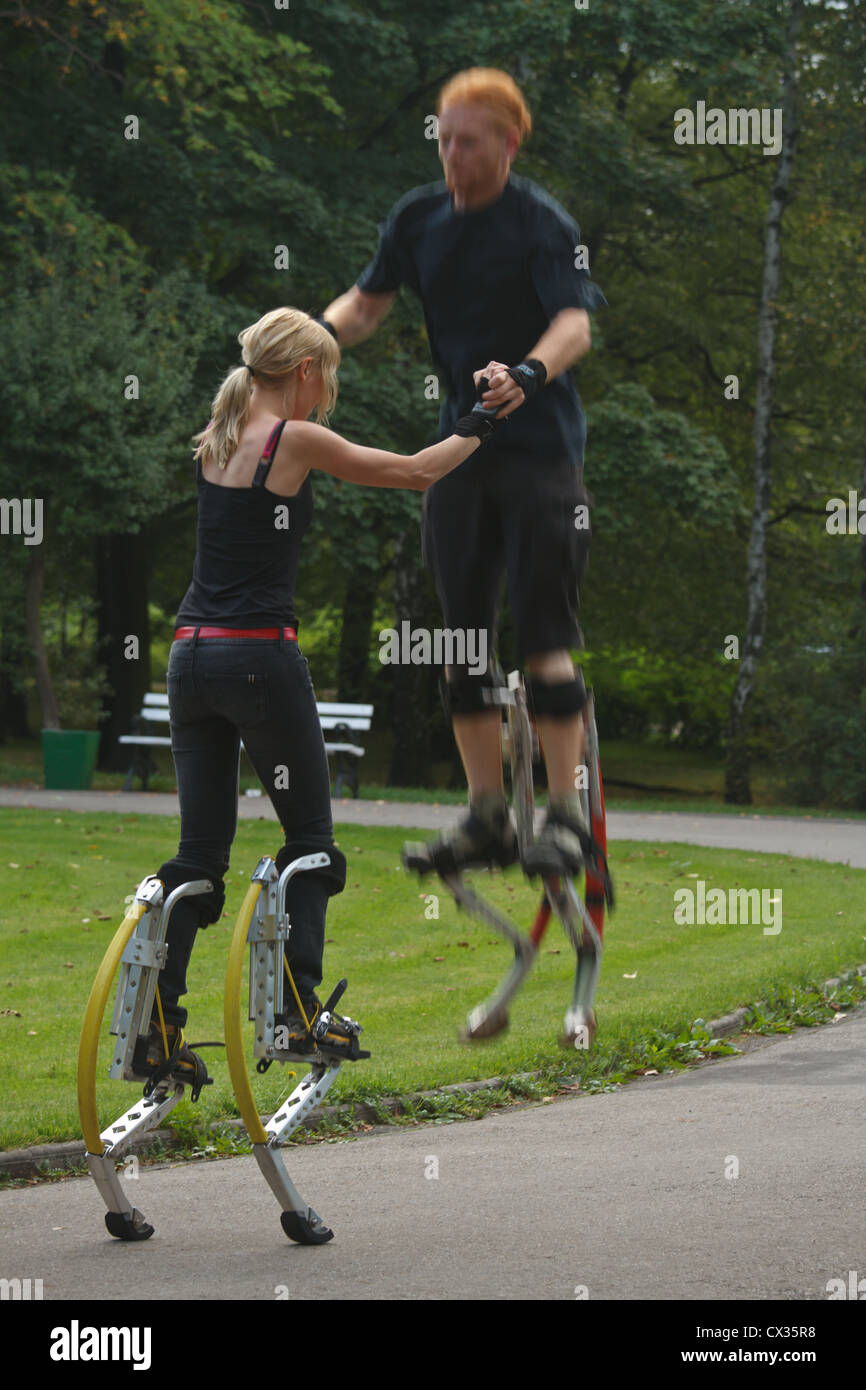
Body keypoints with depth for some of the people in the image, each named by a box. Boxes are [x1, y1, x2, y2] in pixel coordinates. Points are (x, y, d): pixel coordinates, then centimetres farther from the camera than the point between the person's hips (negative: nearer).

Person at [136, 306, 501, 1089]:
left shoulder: (218, 441, 12)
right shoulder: (295, 440, -8)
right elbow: (415, 473, 1)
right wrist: (474, 433, 18)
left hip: (191, 655, 7)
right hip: (260, 657, -7)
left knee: (200, 852, 8)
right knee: (309, 835, 8)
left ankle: (157, 1022, 2)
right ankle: (297, 1004, 1)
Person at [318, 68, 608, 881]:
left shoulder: (543, 224, -10)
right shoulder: (420, 218, 8)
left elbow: (576, 324, -22)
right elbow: (369, 302, 14)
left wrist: (528, 373, -42)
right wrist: (323, 332, -8)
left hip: (539, 444, -6)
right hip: (459, 441, 6)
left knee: (542, 632, -9)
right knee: (462, 633, 7)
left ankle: (565, 815, -4)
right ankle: (486, 818, 14)